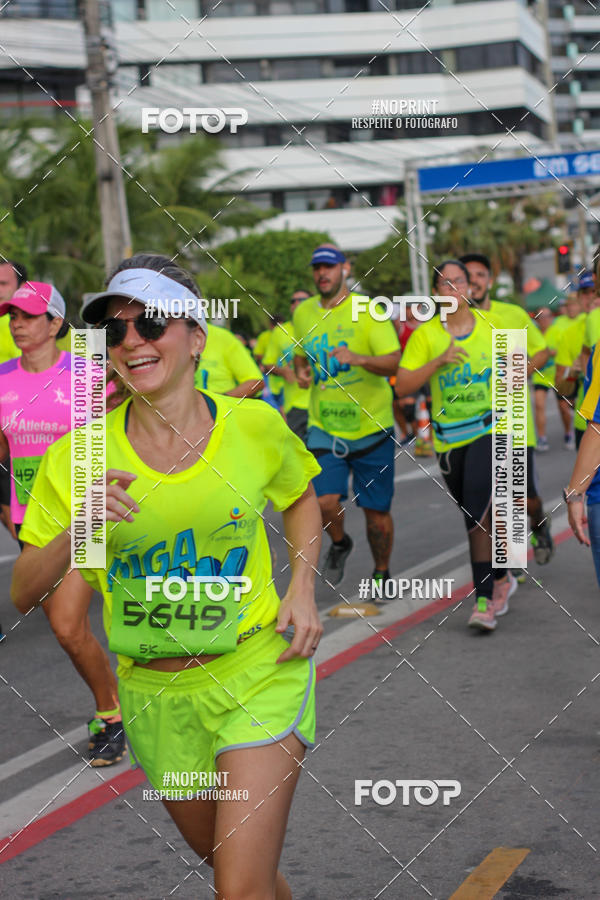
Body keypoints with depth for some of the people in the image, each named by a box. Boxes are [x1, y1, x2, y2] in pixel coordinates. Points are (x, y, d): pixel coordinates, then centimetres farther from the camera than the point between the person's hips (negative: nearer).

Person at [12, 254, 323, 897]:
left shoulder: (256, 427, -8)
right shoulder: (76, 459, -9)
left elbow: (300, 498, 14)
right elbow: (23, 595, -6)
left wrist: (302, 590, 0)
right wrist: (75, 528, -24)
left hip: (258, 670, -2)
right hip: (156, 693, 2)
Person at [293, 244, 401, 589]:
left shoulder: (368, 311, -8)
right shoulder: (303, 313, 6)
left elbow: (394, 363, -15)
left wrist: (359, 359, -34)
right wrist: (301, 370, 0)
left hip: (371, 426, -2)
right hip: (324, 427, 3)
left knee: (376, 509, 5)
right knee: (324, 502, -15)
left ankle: (382, 573, 29)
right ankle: (340, 544, 18)